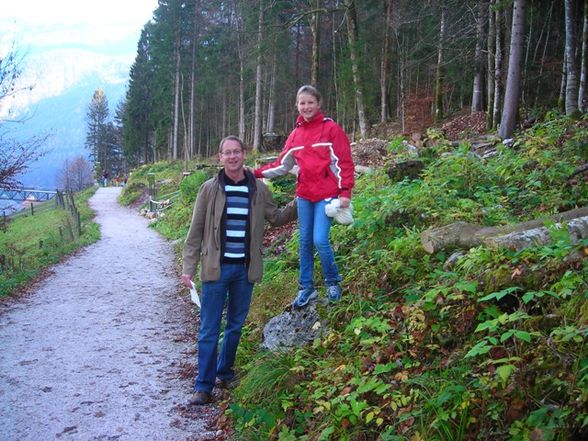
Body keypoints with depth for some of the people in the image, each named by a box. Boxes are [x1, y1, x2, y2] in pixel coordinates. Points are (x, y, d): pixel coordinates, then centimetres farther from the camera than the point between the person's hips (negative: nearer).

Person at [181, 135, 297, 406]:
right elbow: (196, 231, -1)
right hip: (216, 268, -2)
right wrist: (188, 268, -5)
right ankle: (204, 386, 10)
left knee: (236, 325, 14)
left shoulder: (258, 189, 3)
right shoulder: (209, 189, -3)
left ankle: (225, 372, 32)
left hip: (245, 269, 3)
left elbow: (276, 218, 14)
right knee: (209, 328, 1)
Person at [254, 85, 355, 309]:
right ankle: (306, 287, 20)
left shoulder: (331, 129, -4)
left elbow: (345, 162, -7)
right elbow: (282, 164, 12)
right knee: (305, 242, 8)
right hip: (304, 195, 5)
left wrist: (345, 192, -14)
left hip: (326, 194, -5)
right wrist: (257, 173, 3)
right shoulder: (295, 134, 10)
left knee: (320, 240, -11)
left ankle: (333, 282, 13)